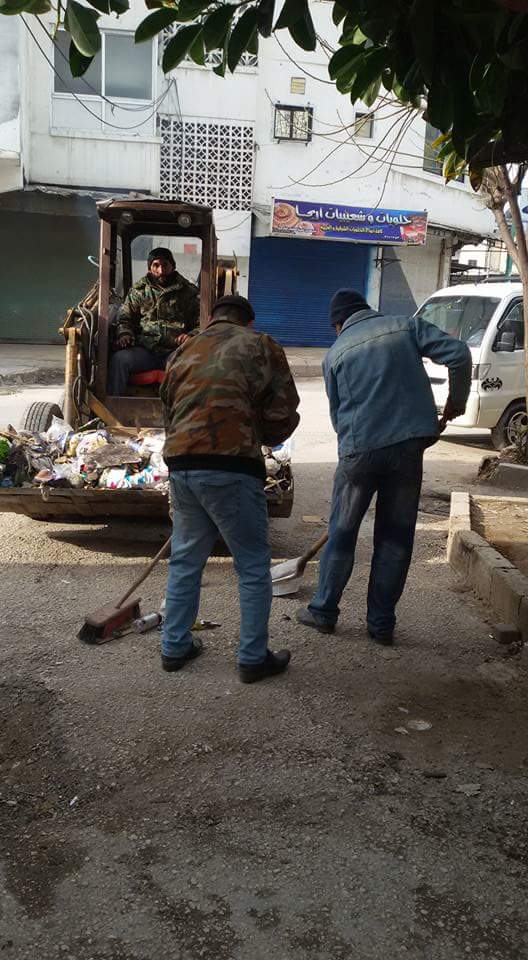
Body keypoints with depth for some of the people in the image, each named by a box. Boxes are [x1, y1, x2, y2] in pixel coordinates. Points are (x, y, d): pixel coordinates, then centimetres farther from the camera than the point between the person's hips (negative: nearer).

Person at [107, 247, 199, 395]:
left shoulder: (189, 292, 14)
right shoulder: (138, 290, 18)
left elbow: (200, 323, 14)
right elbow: (124, 318, 20)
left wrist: (190, 336, -9)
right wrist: (124, 333, -3)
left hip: (175, 351, -1)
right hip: (145, 349, 1)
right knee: (119, 359, -29)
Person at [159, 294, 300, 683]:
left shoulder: (183, 352, 21)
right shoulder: (261, 345, 6)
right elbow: (283, 414, 1)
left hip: (181, 466, 6)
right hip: (232, 469, -5)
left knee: (185, 561, 19)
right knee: (253, 567, 7)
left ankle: (175, 647, 27)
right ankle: (254, 658, 14)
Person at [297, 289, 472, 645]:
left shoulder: (335, 353, 10)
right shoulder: (407, 325, 8)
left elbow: (337, 414, 13)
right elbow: (458, 353, -3)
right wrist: (457, 401, 9)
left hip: (360, 449, 0)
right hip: (409, 445, 1)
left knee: (342, 533, 14)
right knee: (396, 536, 11)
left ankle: (323, 612, 24)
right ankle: (382, 623, 17)